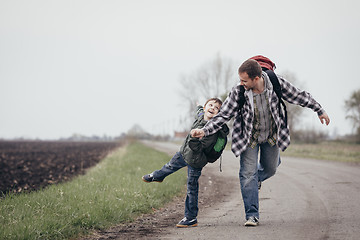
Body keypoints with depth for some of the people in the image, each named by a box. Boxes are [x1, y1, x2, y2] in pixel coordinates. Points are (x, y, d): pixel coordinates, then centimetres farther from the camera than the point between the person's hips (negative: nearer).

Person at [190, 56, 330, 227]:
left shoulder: (276, 83, -24)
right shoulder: (237, 92, -26)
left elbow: (299, 96, -8)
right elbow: (223, 115, -17)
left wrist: (319, 110, 2)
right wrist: (204, 131, -30)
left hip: (272, 135, 2)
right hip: (249, 138, -2)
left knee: (270, 169, 16)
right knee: (248, 174, -8)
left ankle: (257, 179, 53)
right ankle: (252, 215, 0)